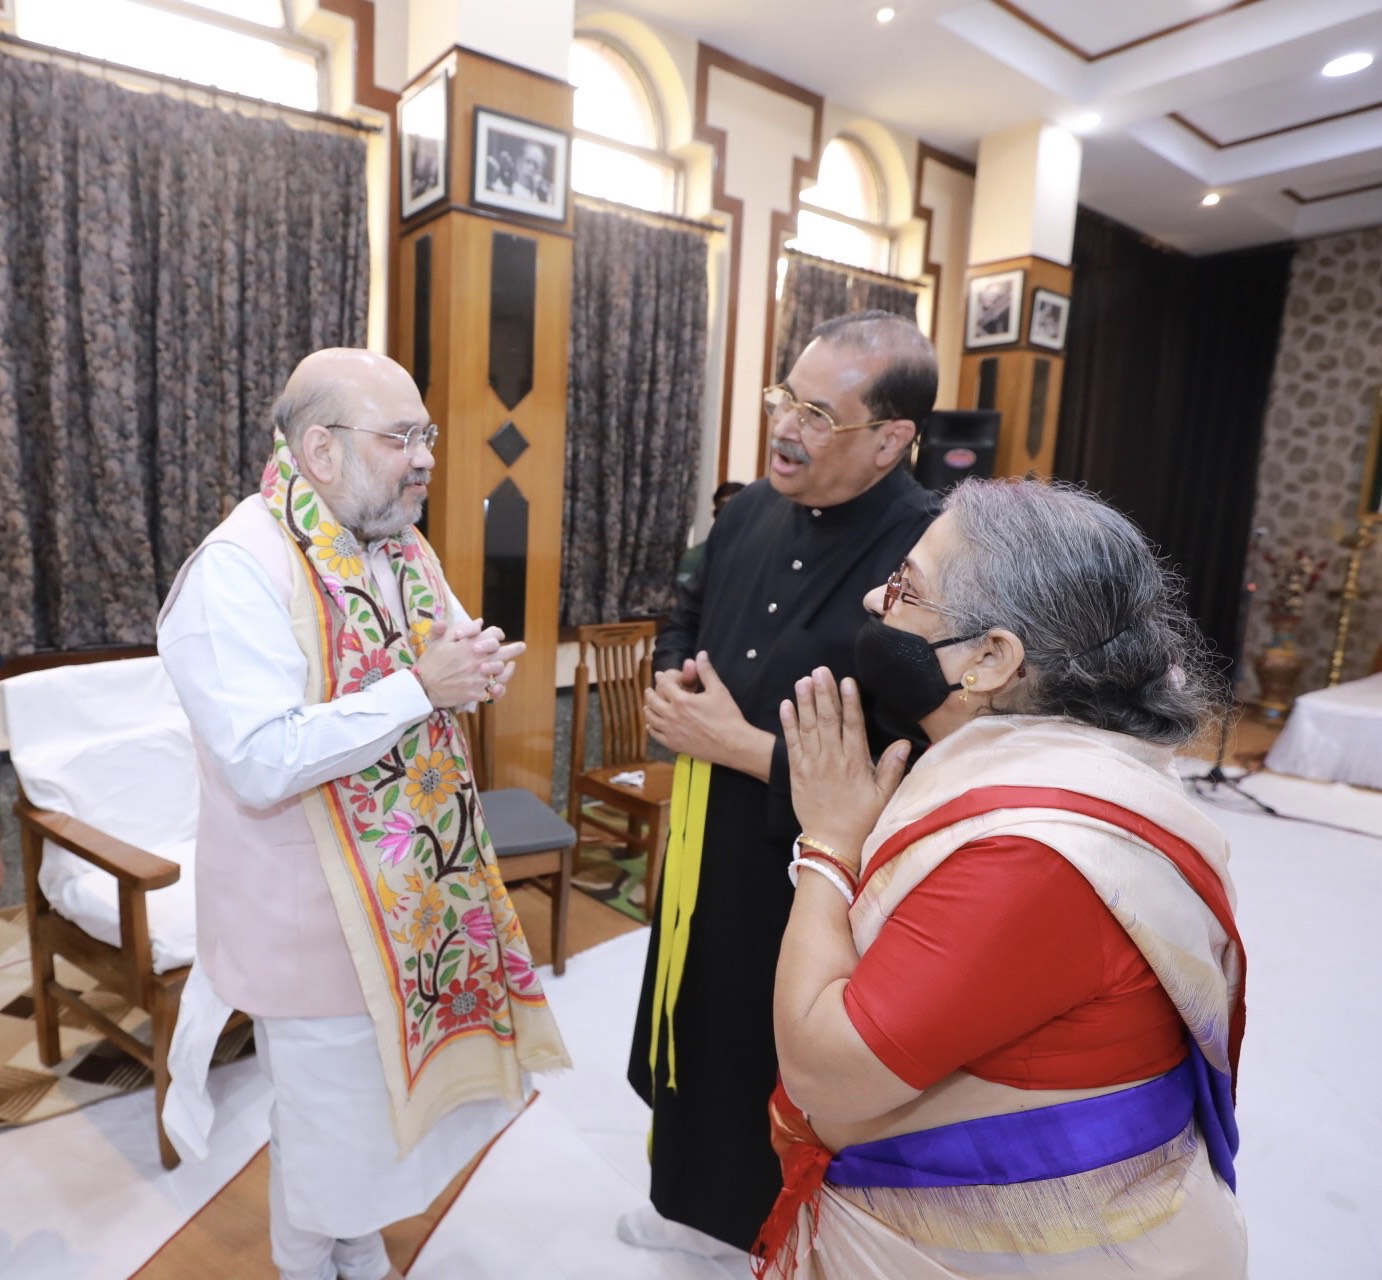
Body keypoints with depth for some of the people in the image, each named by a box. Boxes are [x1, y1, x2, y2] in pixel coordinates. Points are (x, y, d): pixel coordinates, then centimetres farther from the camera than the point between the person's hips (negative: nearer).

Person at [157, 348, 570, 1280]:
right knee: (331, 1115, 15)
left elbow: (437, 684, 13)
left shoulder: (403, 548, 3)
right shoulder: (239, 569, -22)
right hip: (321, 914, -7)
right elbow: (262, 760, -30)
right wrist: (420, 687, -28)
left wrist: (474, 664, -10)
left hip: (420, 889, 7)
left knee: (400, 1084, 24)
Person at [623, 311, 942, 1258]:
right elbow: (686, 616, 16)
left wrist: (739, 744, -24)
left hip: (810, 875, -7)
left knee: (780, 1073, 16)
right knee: (699, 1037, 26)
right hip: (705, 848, 8)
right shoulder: (753, 511, 0)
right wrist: (674, 682, -6)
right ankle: (701, 1203, 56)